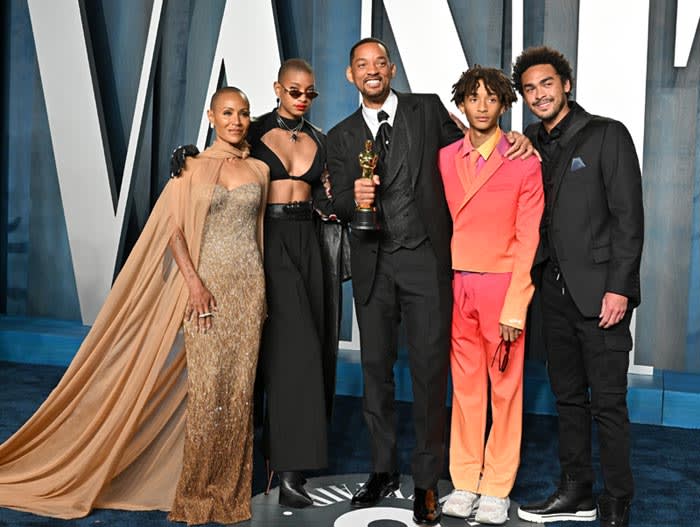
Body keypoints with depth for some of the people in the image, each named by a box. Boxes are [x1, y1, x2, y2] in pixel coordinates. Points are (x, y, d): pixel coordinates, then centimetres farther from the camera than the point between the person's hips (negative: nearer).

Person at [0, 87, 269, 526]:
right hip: (205, 284, -2)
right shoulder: (192, 167, 4)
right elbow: (175, 230, -2)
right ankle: (196, 491, 9)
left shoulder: (259, 170, 11)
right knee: (205, 387, -5)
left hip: (248, 286, 3)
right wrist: (194, 283, -14)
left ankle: (229, 491, 15)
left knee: (238, 388, 3)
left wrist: (262, 291, 11)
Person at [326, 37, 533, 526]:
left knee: (430, 370, -3)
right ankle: (384, 470, 26)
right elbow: (339, 204, 5)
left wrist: (511, 138, -3)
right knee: (376, 368, 11)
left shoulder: (428, 109, 6)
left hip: (425, 260, -3)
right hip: (373, 265, 3)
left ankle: (427, 482, 10)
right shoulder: (341, 136, 11)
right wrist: (355, 198, -18)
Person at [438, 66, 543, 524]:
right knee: (465, 385, 8)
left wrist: (515, 306, -11)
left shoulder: (525, 162, -2)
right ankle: (465, 483, 18)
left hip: (503, 284, -2)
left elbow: (528, 239, -5)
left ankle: (497, 489, 14)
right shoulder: (445, 159, 9)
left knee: (505, 386, 2)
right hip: (455, 284, 3)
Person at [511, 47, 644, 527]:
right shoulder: (531, 144, 13)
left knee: (607, 402, -1)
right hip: (555, 289, 6)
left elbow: (629, 217, -9)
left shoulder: (607, 135, -4)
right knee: (568, 396, 13)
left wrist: (619, 287, -15)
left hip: (600, 291, -6)